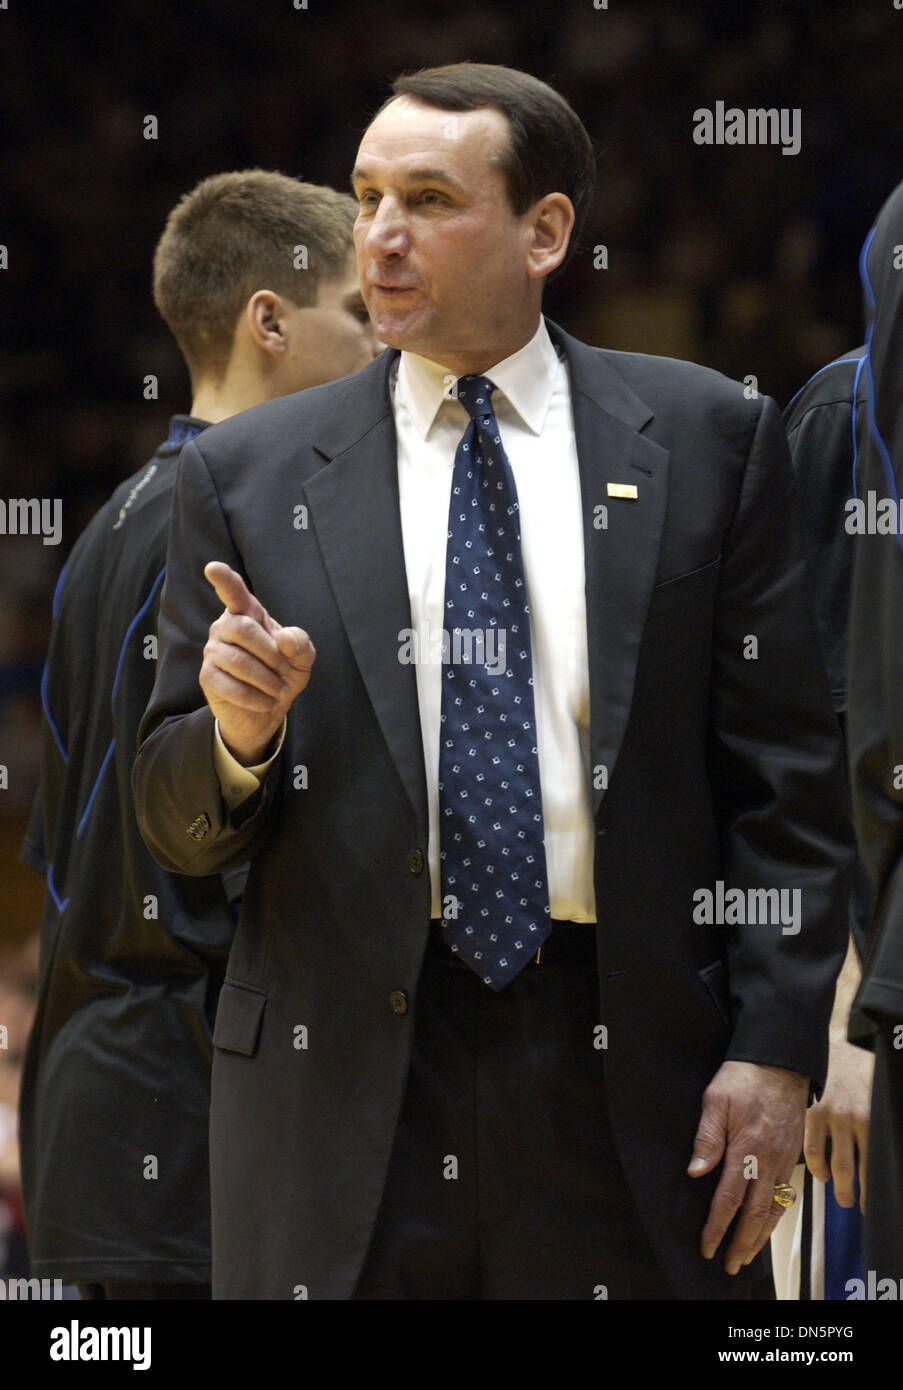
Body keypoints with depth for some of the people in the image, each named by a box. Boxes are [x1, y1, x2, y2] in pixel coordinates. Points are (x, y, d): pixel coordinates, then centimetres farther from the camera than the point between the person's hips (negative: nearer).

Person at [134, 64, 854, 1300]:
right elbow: (177, 830, 9)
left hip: (630, 1060, 0)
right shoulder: (248, 478, 9)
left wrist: (775, 1052, -4)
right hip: (344, 1078, 1)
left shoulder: (706, 441, 7)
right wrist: (243, 734, -13)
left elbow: (788, 778, 5)